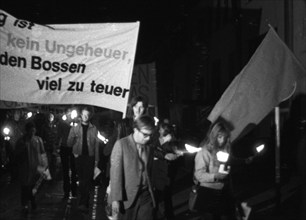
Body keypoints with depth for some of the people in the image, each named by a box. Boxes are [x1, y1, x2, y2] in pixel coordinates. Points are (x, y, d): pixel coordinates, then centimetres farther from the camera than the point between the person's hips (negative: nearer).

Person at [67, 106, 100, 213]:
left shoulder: (94, 129, 5)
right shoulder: (75, 128, 7)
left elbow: (96, 145, 5)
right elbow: (69, 143, 8)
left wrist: (96, 159, 2)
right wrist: (73, 137, -11)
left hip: (90, 157, -1)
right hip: (79, 156, 1)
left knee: (87, 180, -6)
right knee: (81, 179, 4)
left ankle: (83, 203, -5)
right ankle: (84, 203, 13)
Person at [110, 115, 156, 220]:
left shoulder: (149, 148, 8)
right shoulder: (121, 144, -6)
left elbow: (149, 171, 12)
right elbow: (115, 172, -10)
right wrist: (115, 199, -14)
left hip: (146, 196, 4)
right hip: (126, 197, -3)